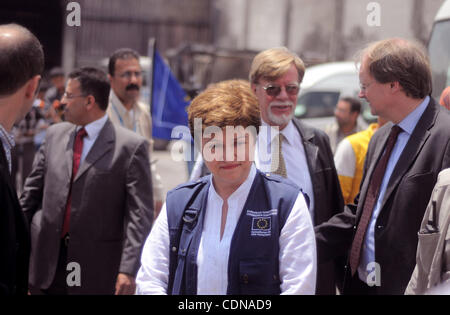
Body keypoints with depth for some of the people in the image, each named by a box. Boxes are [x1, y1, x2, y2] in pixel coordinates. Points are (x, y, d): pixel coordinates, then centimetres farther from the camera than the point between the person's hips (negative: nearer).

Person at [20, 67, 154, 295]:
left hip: (96, 270, -4)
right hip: (47, 263, 5)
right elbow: (31, 193, 15)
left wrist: (128, 270, -18)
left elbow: (139, 215, -11)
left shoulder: (131, 147, -7)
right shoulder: (54, 135, 9)